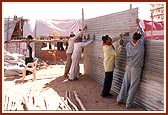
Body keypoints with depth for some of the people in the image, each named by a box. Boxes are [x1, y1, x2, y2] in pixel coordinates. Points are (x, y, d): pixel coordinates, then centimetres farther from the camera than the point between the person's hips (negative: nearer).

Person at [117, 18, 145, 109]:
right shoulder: (141, 43, -10)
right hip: (136, 68, -4)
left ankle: (120, 99, 24)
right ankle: (129, 104, 9)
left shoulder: (128, 44, -1)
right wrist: (138, 24, 17)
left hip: (128, 67, 4)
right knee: (133, 86, 4)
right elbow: (143, 34, 7)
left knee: (125, 84, 15)